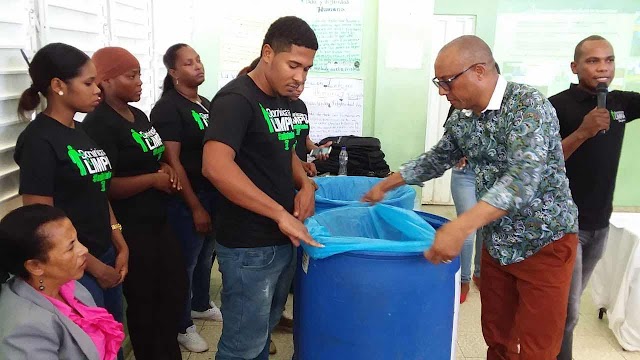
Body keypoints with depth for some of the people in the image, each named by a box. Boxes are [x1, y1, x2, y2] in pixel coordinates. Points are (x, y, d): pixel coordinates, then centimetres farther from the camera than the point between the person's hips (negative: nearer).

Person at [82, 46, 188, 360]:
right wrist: (153, 179, -19)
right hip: (129, 229, -9)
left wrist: (166, 170, 1)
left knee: (176, 289, 19)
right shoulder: (98, 124, -17)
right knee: (143, 300, 8)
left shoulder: (139, 116, 10)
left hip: (158, 221, 9)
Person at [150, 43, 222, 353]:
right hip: (187, 199, -8)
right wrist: (195, 207, -19)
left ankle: (201, 305, 42)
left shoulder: (205, 104, 10)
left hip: (214, 193, 8)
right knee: (186, 262, 5)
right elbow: (172, 162, -19)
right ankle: (182, 326, 23)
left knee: (206, 256, 21)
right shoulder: (167, 108, -14)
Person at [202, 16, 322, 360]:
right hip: (248, 245, -8)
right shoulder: (236, 99, -17)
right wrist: (280, 213, -31)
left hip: (282, 239, 8)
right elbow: (215, 166, -32)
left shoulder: (282, 100, 9)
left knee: (265, 327, 24)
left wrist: (305, 184, 1)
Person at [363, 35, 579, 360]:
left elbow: (524, 176, -35)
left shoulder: (528, 105, -22)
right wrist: (385, 185, 17)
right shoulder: (460, 118, 1)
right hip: (496, 243, 6)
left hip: (543, 243, -6)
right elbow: (436, 159, 18)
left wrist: (461, 227, -45)